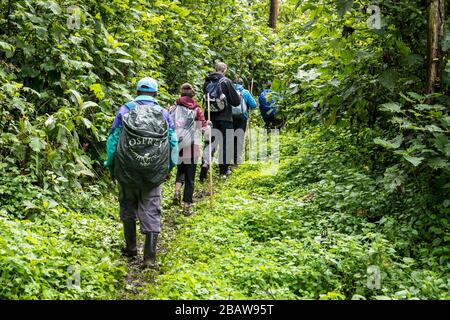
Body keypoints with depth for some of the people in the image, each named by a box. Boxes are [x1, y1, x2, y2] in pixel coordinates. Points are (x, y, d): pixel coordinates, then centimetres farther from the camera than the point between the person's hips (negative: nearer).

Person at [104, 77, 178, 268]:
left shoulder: (125, 110, -1)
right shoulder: (163, 113, 2)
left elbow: (113, 139, -1)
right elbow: (173, 142, 2)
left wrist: (110, 166, 10)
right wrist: (168, 168, 14)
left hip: (127, 170, 0)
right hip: (154, 173, 0)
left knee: (128, 207, 18)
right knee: (151, 211, 4)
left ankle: (131, 248, 28)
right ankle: (150, 256, -2)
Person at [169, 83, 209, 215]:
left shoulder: (173, 108, 2)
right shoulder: (196, 109, -2)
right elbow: (204, 128, -4)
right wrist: (208, 125, 17)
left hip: (176, 145, 2)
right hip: (191, 146, -2)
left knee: (180, 169, 26)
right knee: (190, 177, 7)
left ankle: (177, 189, 0)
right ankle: (187, 206, 8)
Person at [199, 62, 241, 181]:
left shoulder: (207, 82, 3)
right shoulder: (226, 82, -10)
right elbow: (236, 102, -7)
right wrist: (239, 96, 13)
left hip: (210, 117, 3)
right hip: (225, 118, -3)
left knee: (210, 140, 7)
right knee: (225, 143, 8)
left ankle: (205, 162, -18)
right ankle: (224, 170, 16)